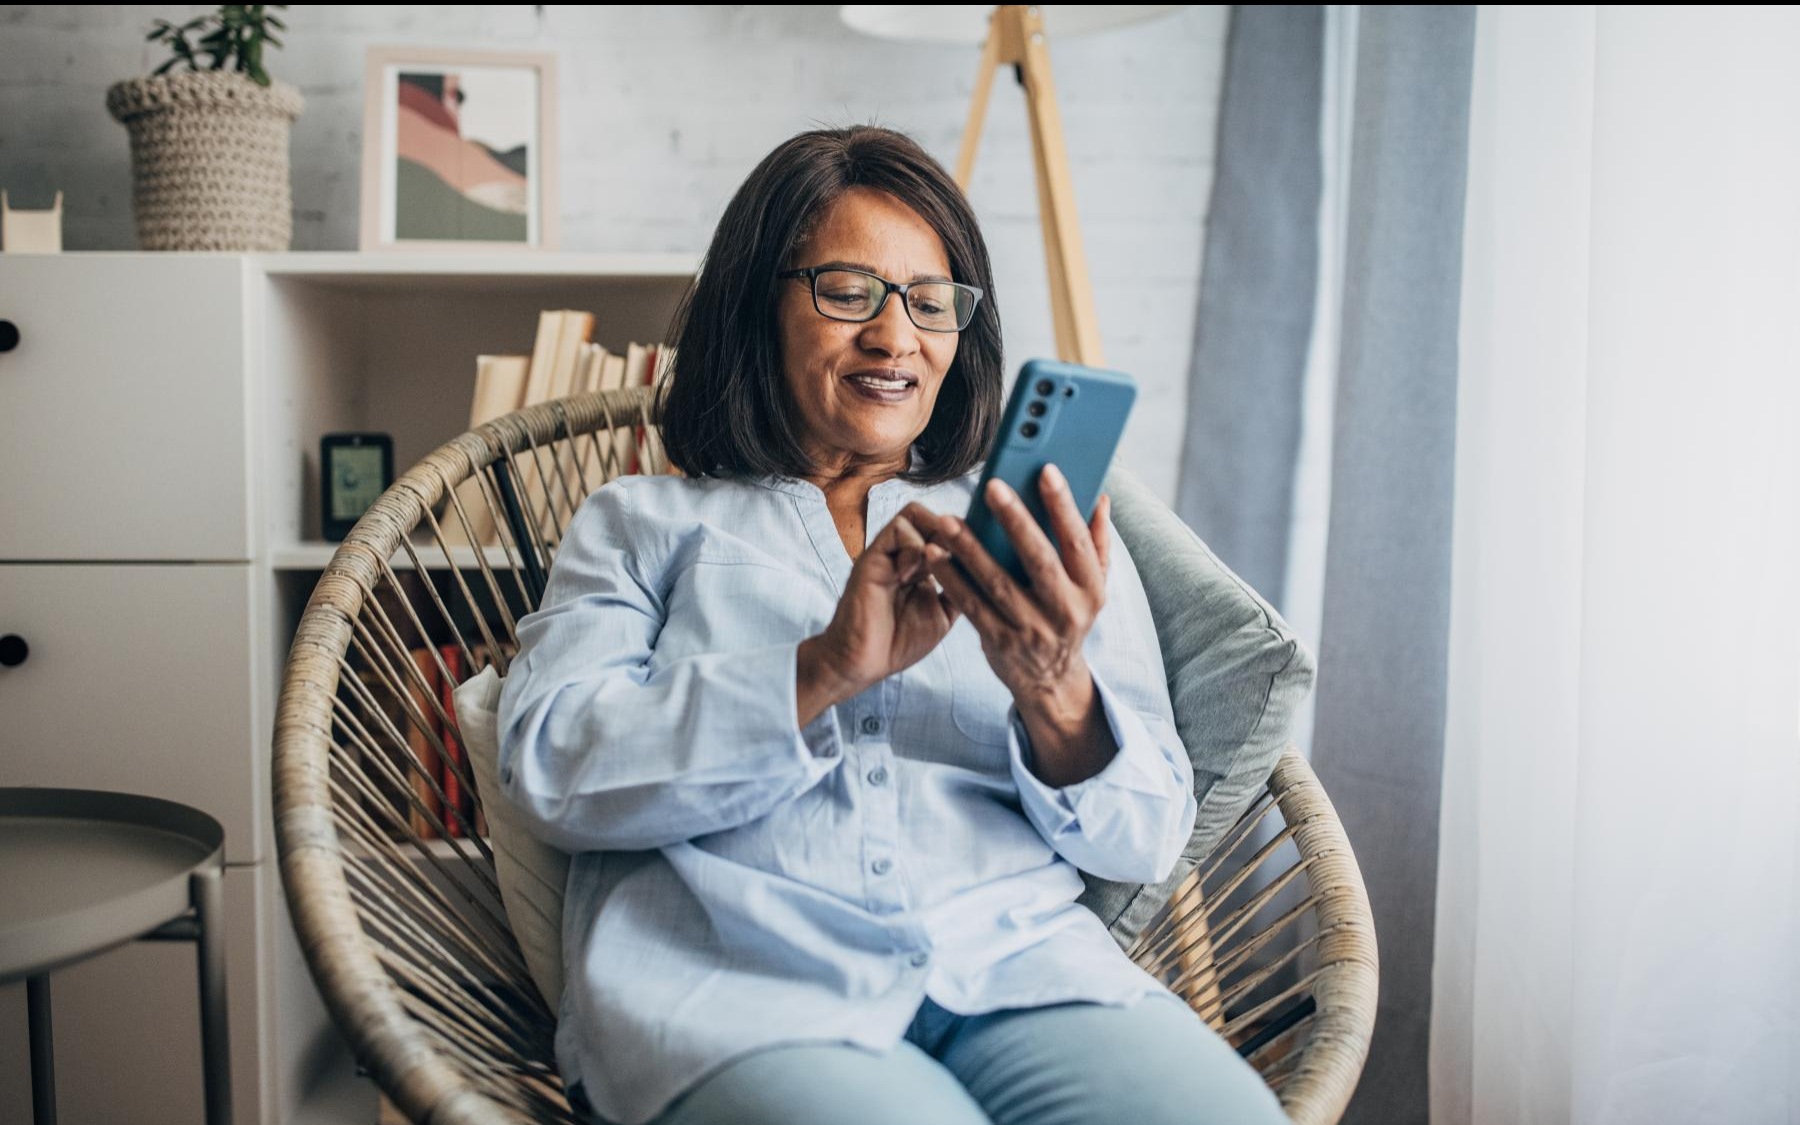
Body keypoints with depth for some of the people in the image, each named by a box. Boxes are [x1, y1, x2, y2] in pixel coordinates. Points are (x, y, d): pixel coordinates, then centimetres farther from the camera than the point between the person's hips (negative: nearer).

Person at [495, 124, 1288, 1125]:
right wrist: (824, 669, -12)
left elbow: (1150, 842, 12)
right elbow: (552, 770, 0)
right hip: (738, 980, -2)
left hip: (1021, 959, 3)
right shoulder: (646, 523, 18)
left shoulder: (1036, 537, 21)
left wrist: (1054, 695, -10)